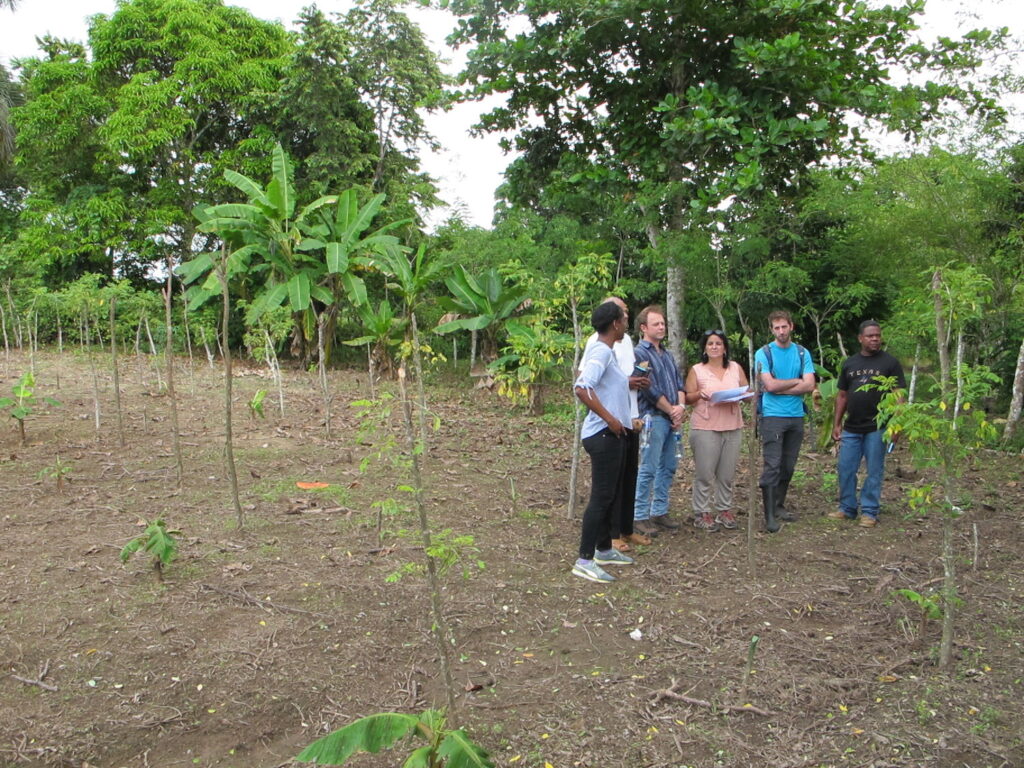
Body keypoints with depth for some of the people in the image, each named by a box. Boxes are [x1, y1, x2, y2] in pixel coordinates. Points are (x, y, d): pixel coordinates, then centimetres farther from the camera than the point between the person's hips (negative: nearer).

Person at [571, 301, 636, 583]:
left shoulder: (604, 351, 15)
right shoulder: (602, 351, -16)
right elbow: (581, 388, -29)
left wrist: (627, 383, 24)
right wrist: (609, 418, -24)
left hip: (614, 434, 10)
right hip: (604, 435, -10)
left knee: (612, 495, 17)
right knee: (601, 496, -8)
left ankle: (604, 549, 29)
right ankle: (584, 561, -3)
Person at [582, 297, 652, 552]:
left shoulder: (627, 340, 17)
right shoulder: (597, 342, -10)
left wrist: (640, 380, 5)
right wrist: (626, 383, -19)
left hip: (631, 418, 8)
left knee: (630, 476, 12)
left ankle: (627, 529, 23)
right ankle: (612, 534, 8)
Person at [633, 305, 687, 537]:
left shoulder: (667, 355, 18)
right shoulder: (640, 353, -8)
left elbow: (680, 384, 14)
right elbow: (650, 390, -14)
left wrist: (680, 407, -5)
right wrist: (671, 411, -7)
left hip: (673, 419, 8)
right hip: (653, 417, -8)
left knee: (668, 468, 12)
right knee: (648, 470, -6)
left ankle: (659, 512, 21)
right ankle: (641, 516, 1)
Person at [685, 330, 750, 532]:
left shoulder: (735, 368, 11)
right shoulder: (696, 371, 3)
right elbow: (687, 398, 1)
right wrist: (700, 394, -18)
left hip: (732, 427, 3)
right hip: (705, 428, -3)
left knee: (727, 474, 7)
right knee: (704, 473, -2)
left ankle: (724, 510, 20)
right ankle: (701, 513, 7)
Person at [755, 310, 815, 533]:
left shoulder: (802, 353, 8)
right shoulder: (763, 353, -2)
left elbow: (809, 385, -4)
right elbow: (770, 385, -14)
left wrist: (781, 388, -10)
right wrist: (796, 381, -2)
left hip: (796, 416, 4)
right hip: (772, 416, -4)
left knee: (788, 466, 11)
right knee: (772, 466, -8)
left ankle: (779, 506, 25)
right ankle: (769, 516, -6)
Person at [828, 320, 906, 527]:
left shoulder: (890, 362, -1)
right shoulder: (850, 363, 11)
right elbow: (842, 395, 14)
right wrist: (836, 424, 10)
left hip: (876, 428, -4)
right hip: (851, 428, 4)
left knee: (874, 471, 3)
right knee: (845, 469, 6)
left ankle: (869, 512, 12)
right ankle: (847, 508, 19)